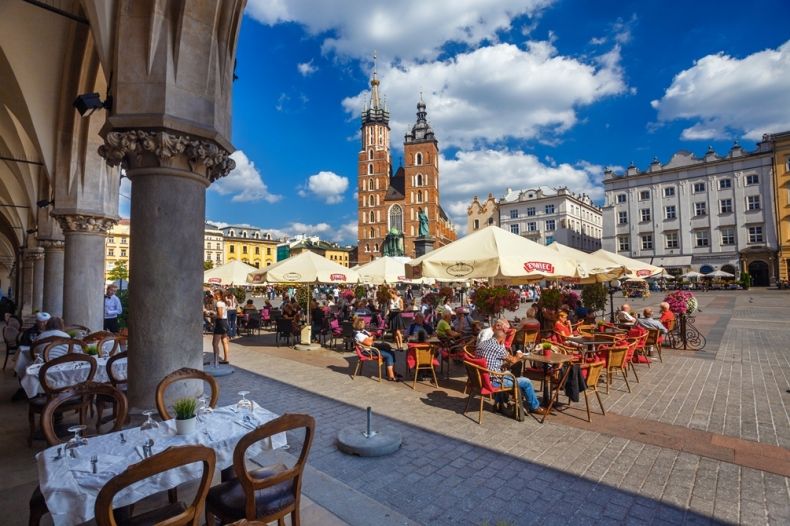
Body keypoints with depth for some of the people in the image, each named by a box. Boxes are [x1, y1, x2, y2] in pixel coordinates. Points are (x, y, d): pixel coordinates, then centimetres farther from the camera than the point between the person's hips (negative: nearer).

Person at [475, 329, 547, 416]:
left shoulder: (481, 344, 4)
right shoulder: (498, 348, -19)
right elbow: (512, 360, -1)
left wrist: (504, 364, 17)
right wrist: (518, 357, 20)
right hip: (493, 381, -8)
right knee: (526, 382, 3)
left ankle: (499, 403, 40)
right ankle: (534, 407, 26)